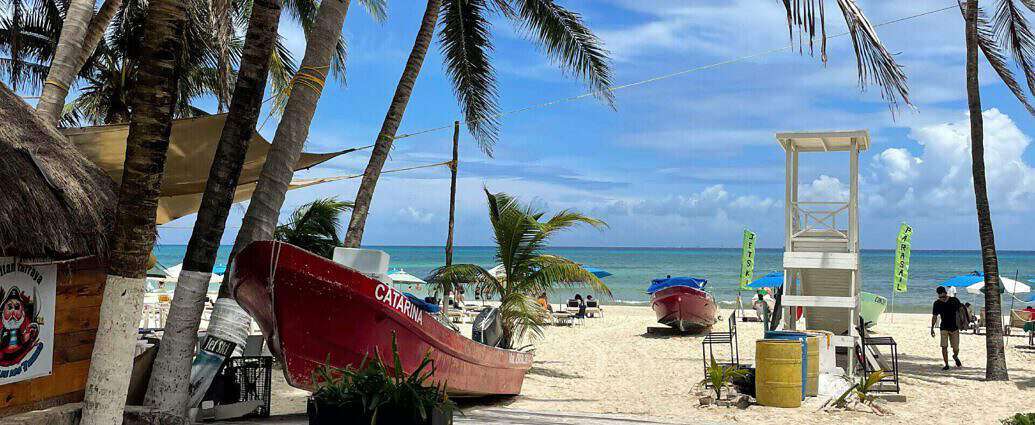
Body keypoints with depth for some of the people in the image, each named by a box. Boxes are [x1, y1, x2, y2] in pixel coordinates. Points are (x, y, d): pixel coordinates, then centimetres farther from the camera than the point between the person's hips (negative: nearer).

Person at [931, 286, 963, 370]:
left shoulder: (954, 301, -4)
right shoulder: (937, 303, -1)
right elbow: (934, 316, 6)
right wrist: (932, 328, 3)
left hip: (954, 327, 0)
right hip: (944, 328, 1)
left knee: (956, 348, 3)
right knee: (944, 347, -10)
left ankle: (955, 357, 36)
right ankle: (946, 365, 1)